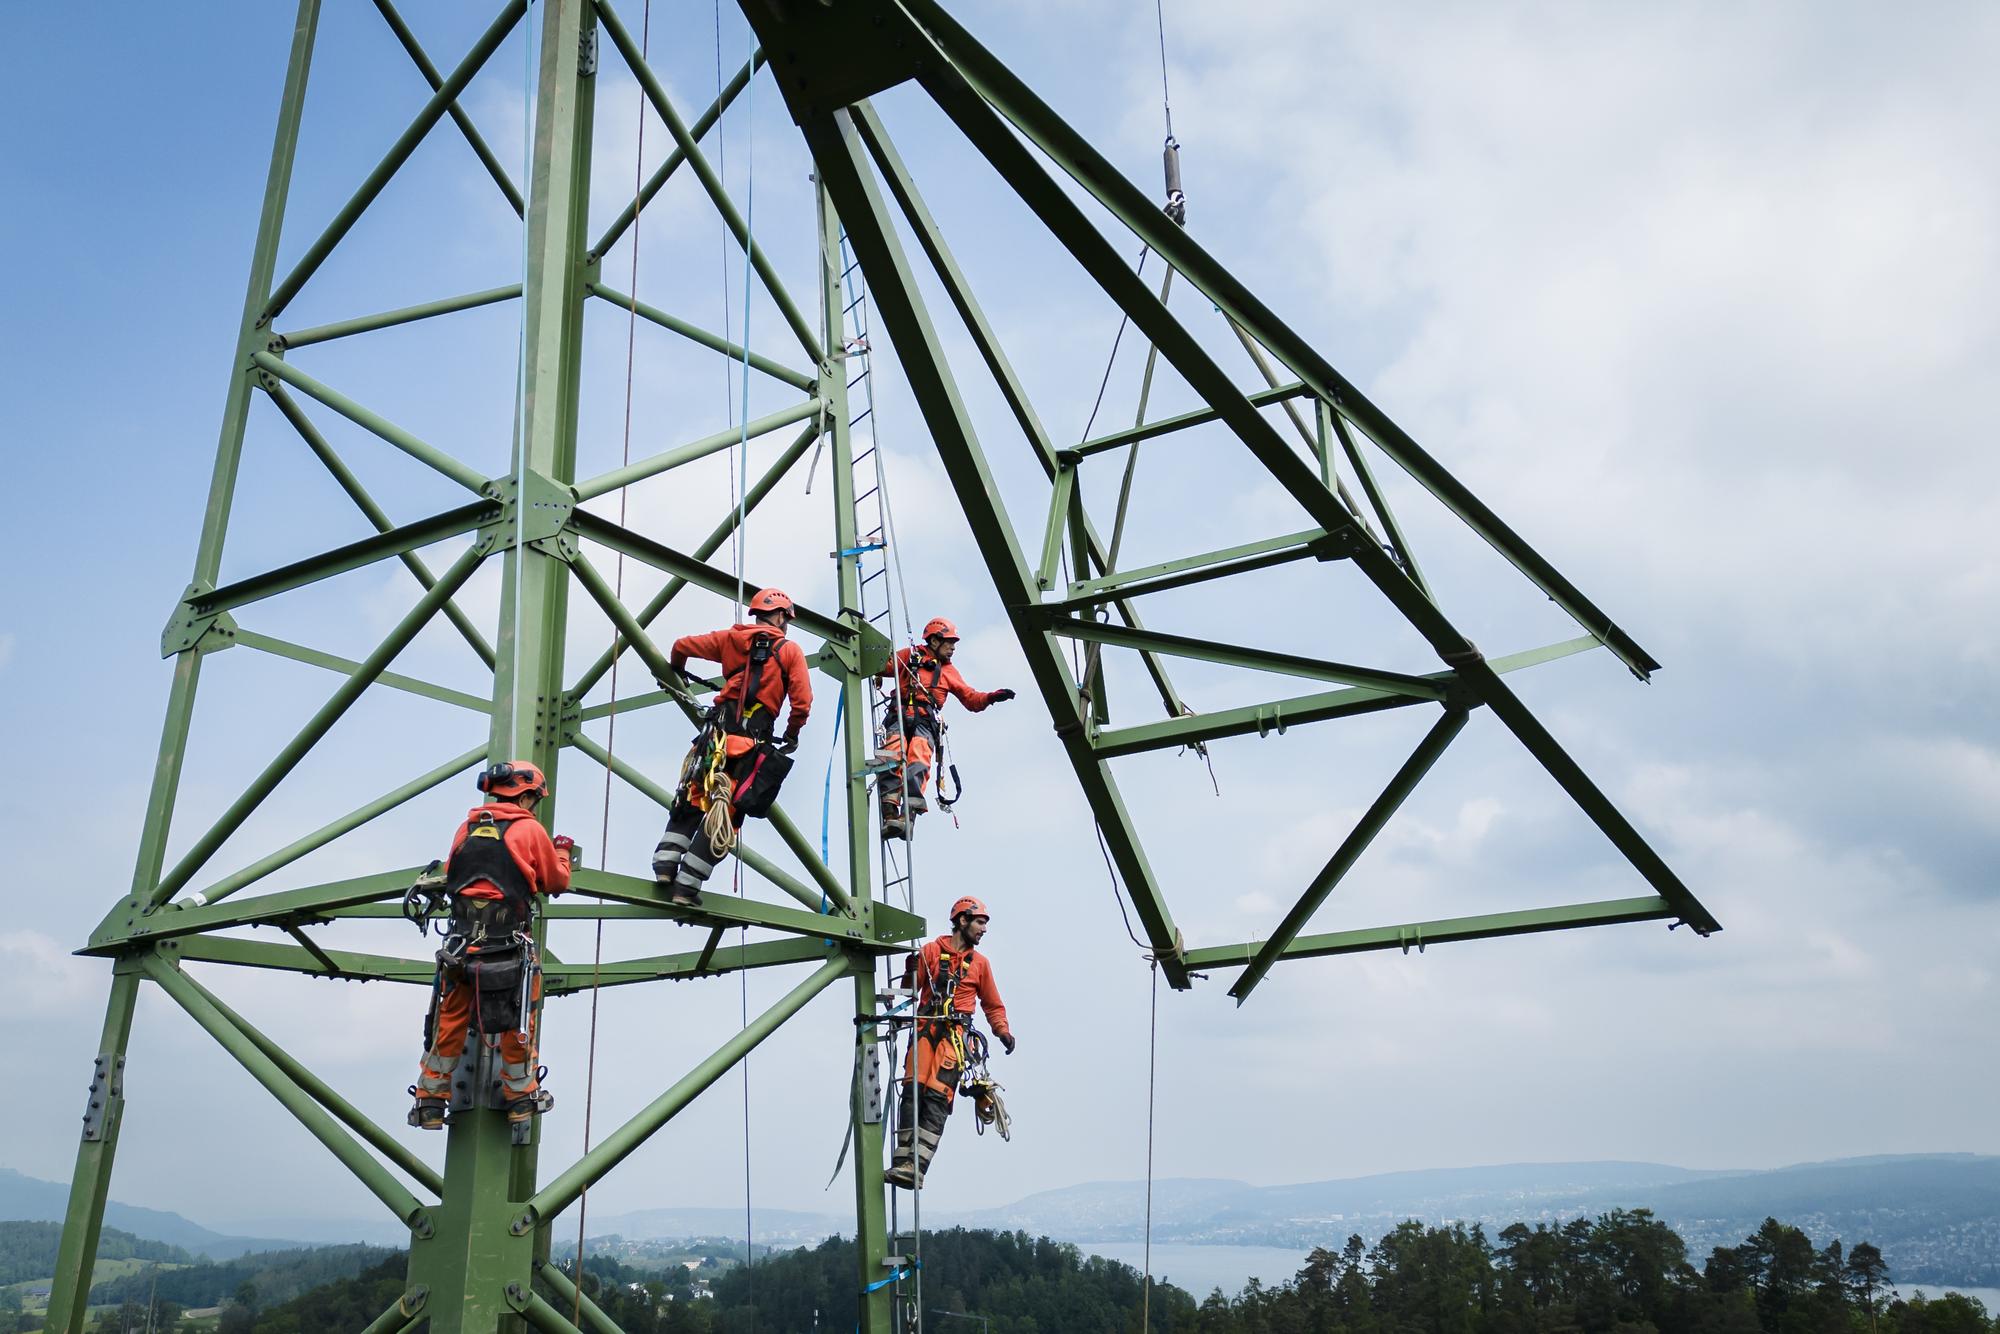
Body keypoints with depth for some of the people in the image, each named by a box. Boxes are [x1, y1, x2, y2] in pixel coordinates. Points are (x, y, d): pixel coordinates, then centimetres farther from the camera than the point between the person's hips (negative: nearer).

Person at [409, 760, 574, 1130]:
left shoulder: (468, 826, 9)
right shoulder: (530, 830, -3)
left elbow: (450, 875, 19)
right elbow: (557, 882, 6)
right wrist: (563, 852, 25)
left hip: (460, 943, 4)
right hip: (509, 945, -3)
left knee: (449, 1020, 14)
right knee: (517, 1021, 12)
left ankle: (430, 1101, 21)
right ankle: (521, 1095, 23)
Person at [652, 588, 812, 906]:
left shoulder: (730, 637, 17)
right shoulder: (790, 650, 9)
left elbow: (682, 646, 18)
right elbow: (802, 703, 0)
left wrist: (675, 670, 40)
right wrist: (792, 735, 18)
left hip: (719, 727, 3)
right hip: (754, 735, -3)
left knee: (692, 798, 14)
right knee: (726, 811, -2)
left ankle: (665, 864, 0)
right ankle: (686, 886, -6)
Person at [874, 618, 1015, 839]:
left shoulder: (948, 671, 26)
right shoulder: (909, 656, 20)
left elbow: (971, 698, 22)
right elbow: (883, 666, 18)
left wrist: (992, 696, 5)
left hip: (925, 722, 1)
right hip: (899, 716, -1)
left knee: (918, 762, -26)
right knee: (891, 760, -25)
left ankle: (909, 815, -42)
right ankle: (889, 814, -35)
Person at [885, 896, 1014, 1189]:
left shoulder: (980, 962, 16)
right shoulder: (931, 950, 10)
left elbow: (992, 1004, 24)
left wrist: (1003, 1031, 9)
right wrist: (911, 973, -10)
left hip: (955, 1032, 0)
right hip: (926, 1026, 0)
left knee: (937, 1097, -15)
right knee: (914, 1092, -12)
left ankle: (916, 1168, -24)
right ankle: (902, 1162, -11)